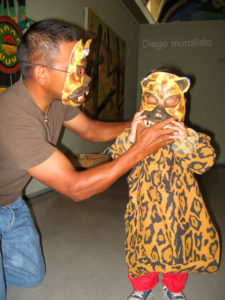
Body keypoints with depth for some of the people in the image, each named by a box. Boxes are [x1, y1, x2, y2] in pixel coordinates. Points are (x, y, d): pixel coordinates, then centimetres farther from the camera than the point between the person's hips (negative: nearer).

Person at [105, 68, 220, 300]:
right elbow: (114, 161, -13)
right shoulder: (134, 133, -10)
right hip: (145, 205, -1)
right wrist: (130, 140, -27)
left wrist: (186, 143, -27)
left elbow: (204, 162, -13)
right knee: (143, 246, 14)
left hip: (178, 205, 1)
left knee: (179, 247, 18)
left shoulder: (187, 135, -8)